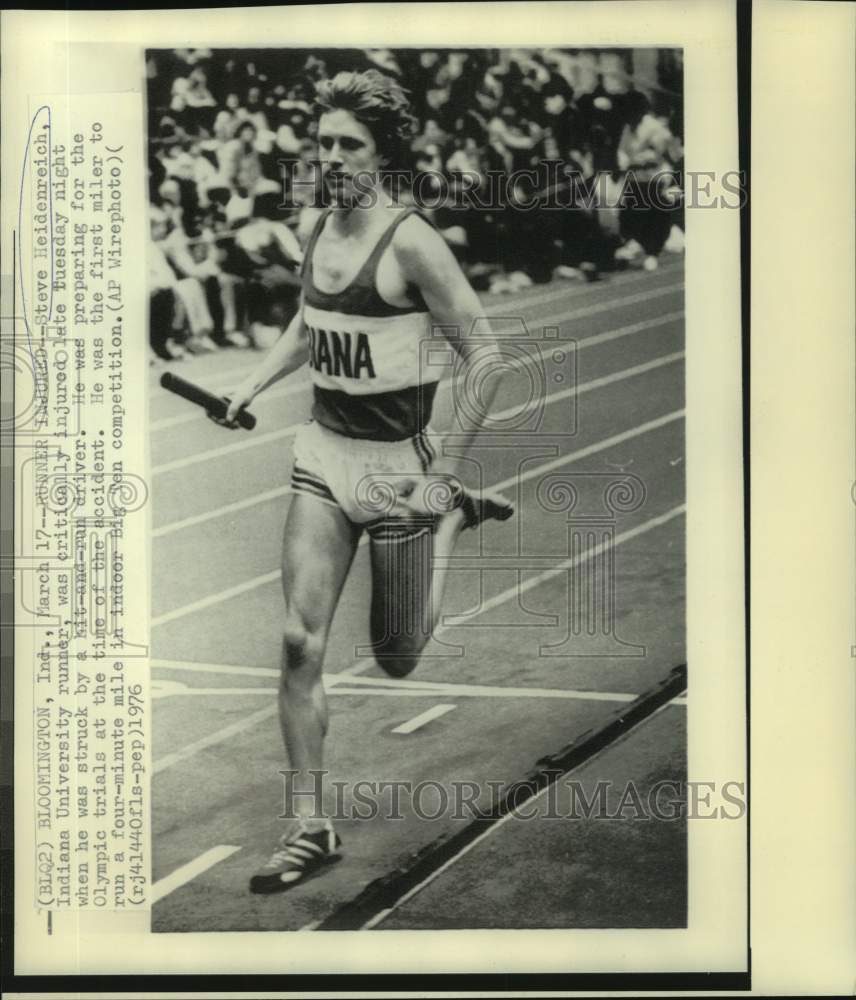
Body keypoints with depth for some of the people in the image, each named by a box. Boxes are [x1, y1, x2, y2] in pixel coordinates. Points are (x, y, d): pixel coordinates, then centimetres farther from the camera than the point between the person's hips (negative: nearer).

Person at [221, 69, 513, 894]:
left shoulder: (411, 242, -16)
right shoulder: (319, 228, 5)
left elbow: (485, 358, -15)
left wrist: (450, 469, -17)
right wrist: (252, 386, 9)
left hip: (395, 463, -5)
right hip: (322, 453, 5)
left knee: (396, 660, 12)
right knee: (300, 641, -7)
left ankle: (450, 516, 38)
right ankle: (310, 827, 5)